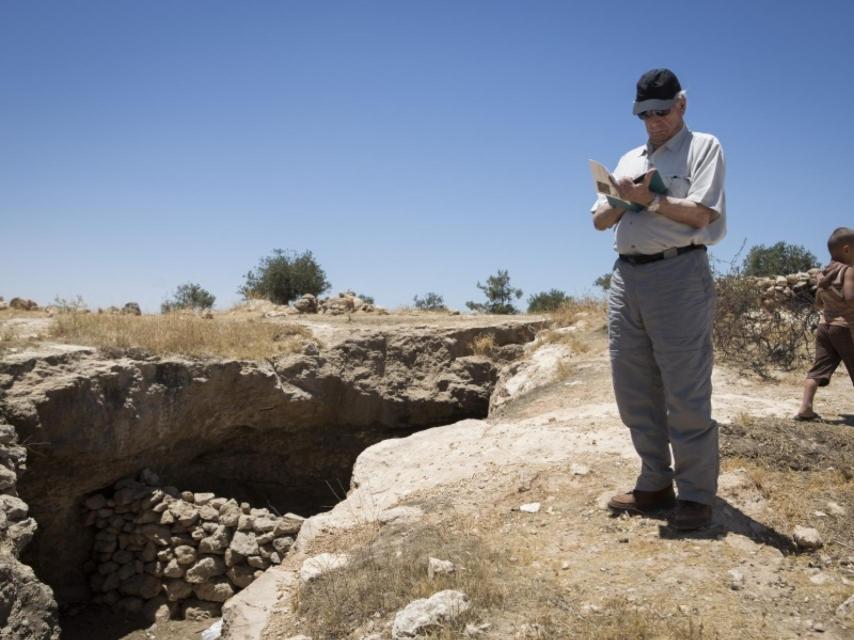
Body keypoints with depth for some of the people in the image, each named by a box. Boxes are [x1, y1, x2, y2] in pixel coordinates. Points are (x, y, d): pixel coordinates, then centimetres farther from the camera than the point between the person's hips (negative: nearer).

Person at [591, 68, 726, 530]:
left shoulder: (703, 146, 6)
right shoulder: (630, 159, 23)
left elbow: (699, 214, -7)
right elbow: (599, 220, 18)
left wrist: (649, 199, -12)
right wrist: (618, 202, -2)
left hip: (678, 274, -6)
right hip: (626, 276, 7)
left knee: (685, 393, -6)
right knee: (633, 390, 6)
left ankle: (696, 494, 3)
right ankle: (655, 484, 16)